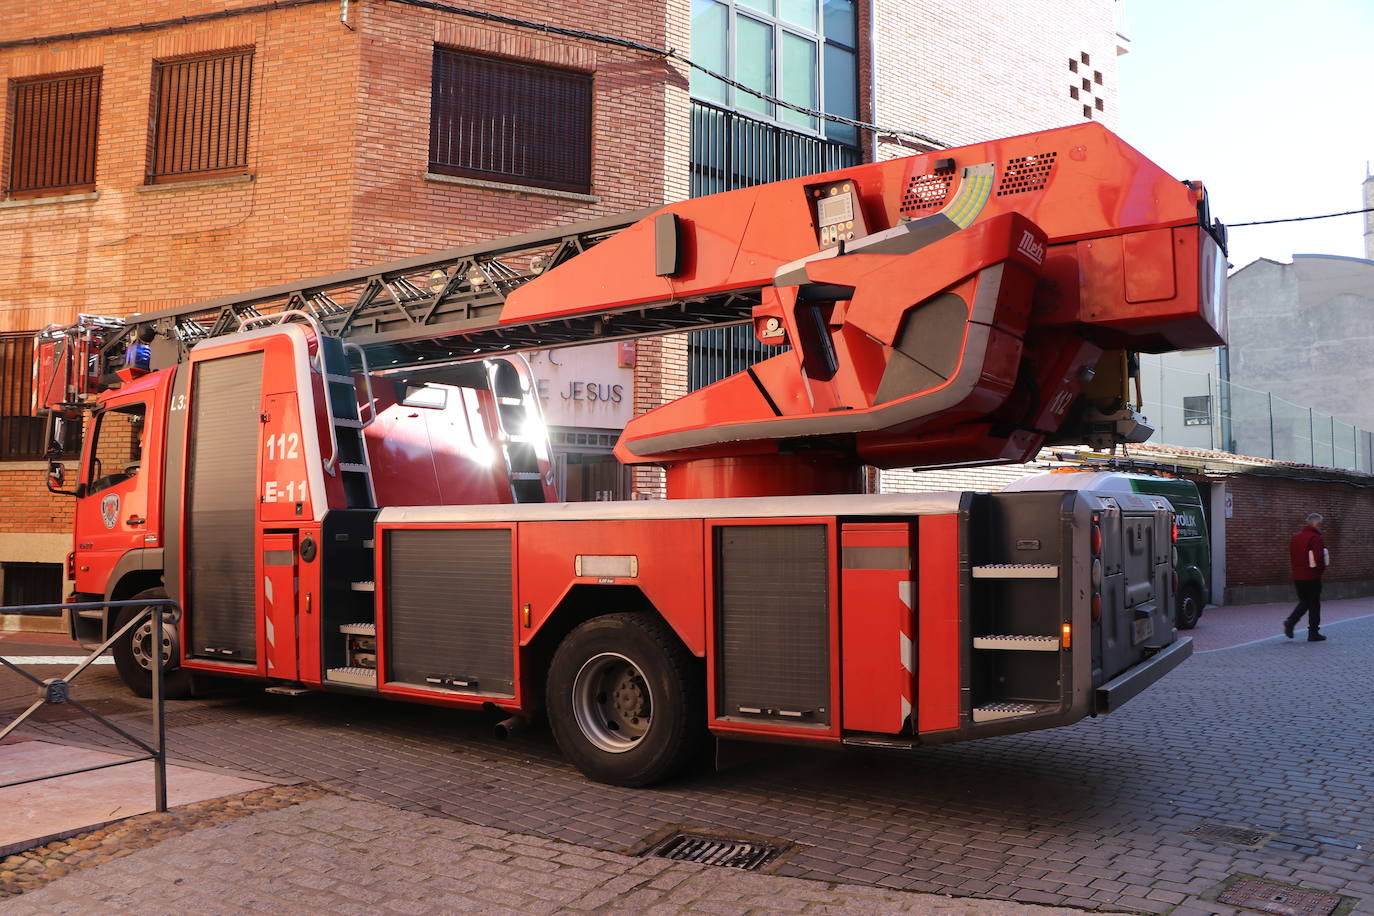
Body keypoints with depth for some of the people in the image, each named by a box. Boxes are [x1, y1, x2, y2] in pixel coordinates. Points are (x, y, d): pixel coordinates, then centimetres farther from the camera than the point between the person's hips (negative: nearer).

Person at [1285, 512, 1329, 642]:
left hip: (1297, 576, 6)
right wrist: (1321, 569, -3)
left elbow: (1291, 555, 13)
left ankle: (1290, 622, -2)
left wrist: (1298, 568, 15)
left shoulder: (1295, 537, 9)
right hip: (1312, 577, -6)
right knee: (1314, 605, 4)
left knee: (1304, 602, 18)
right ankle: (1313, 633, 8)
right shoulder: (1315, 538, -14)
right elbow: (1319, 557, -21)